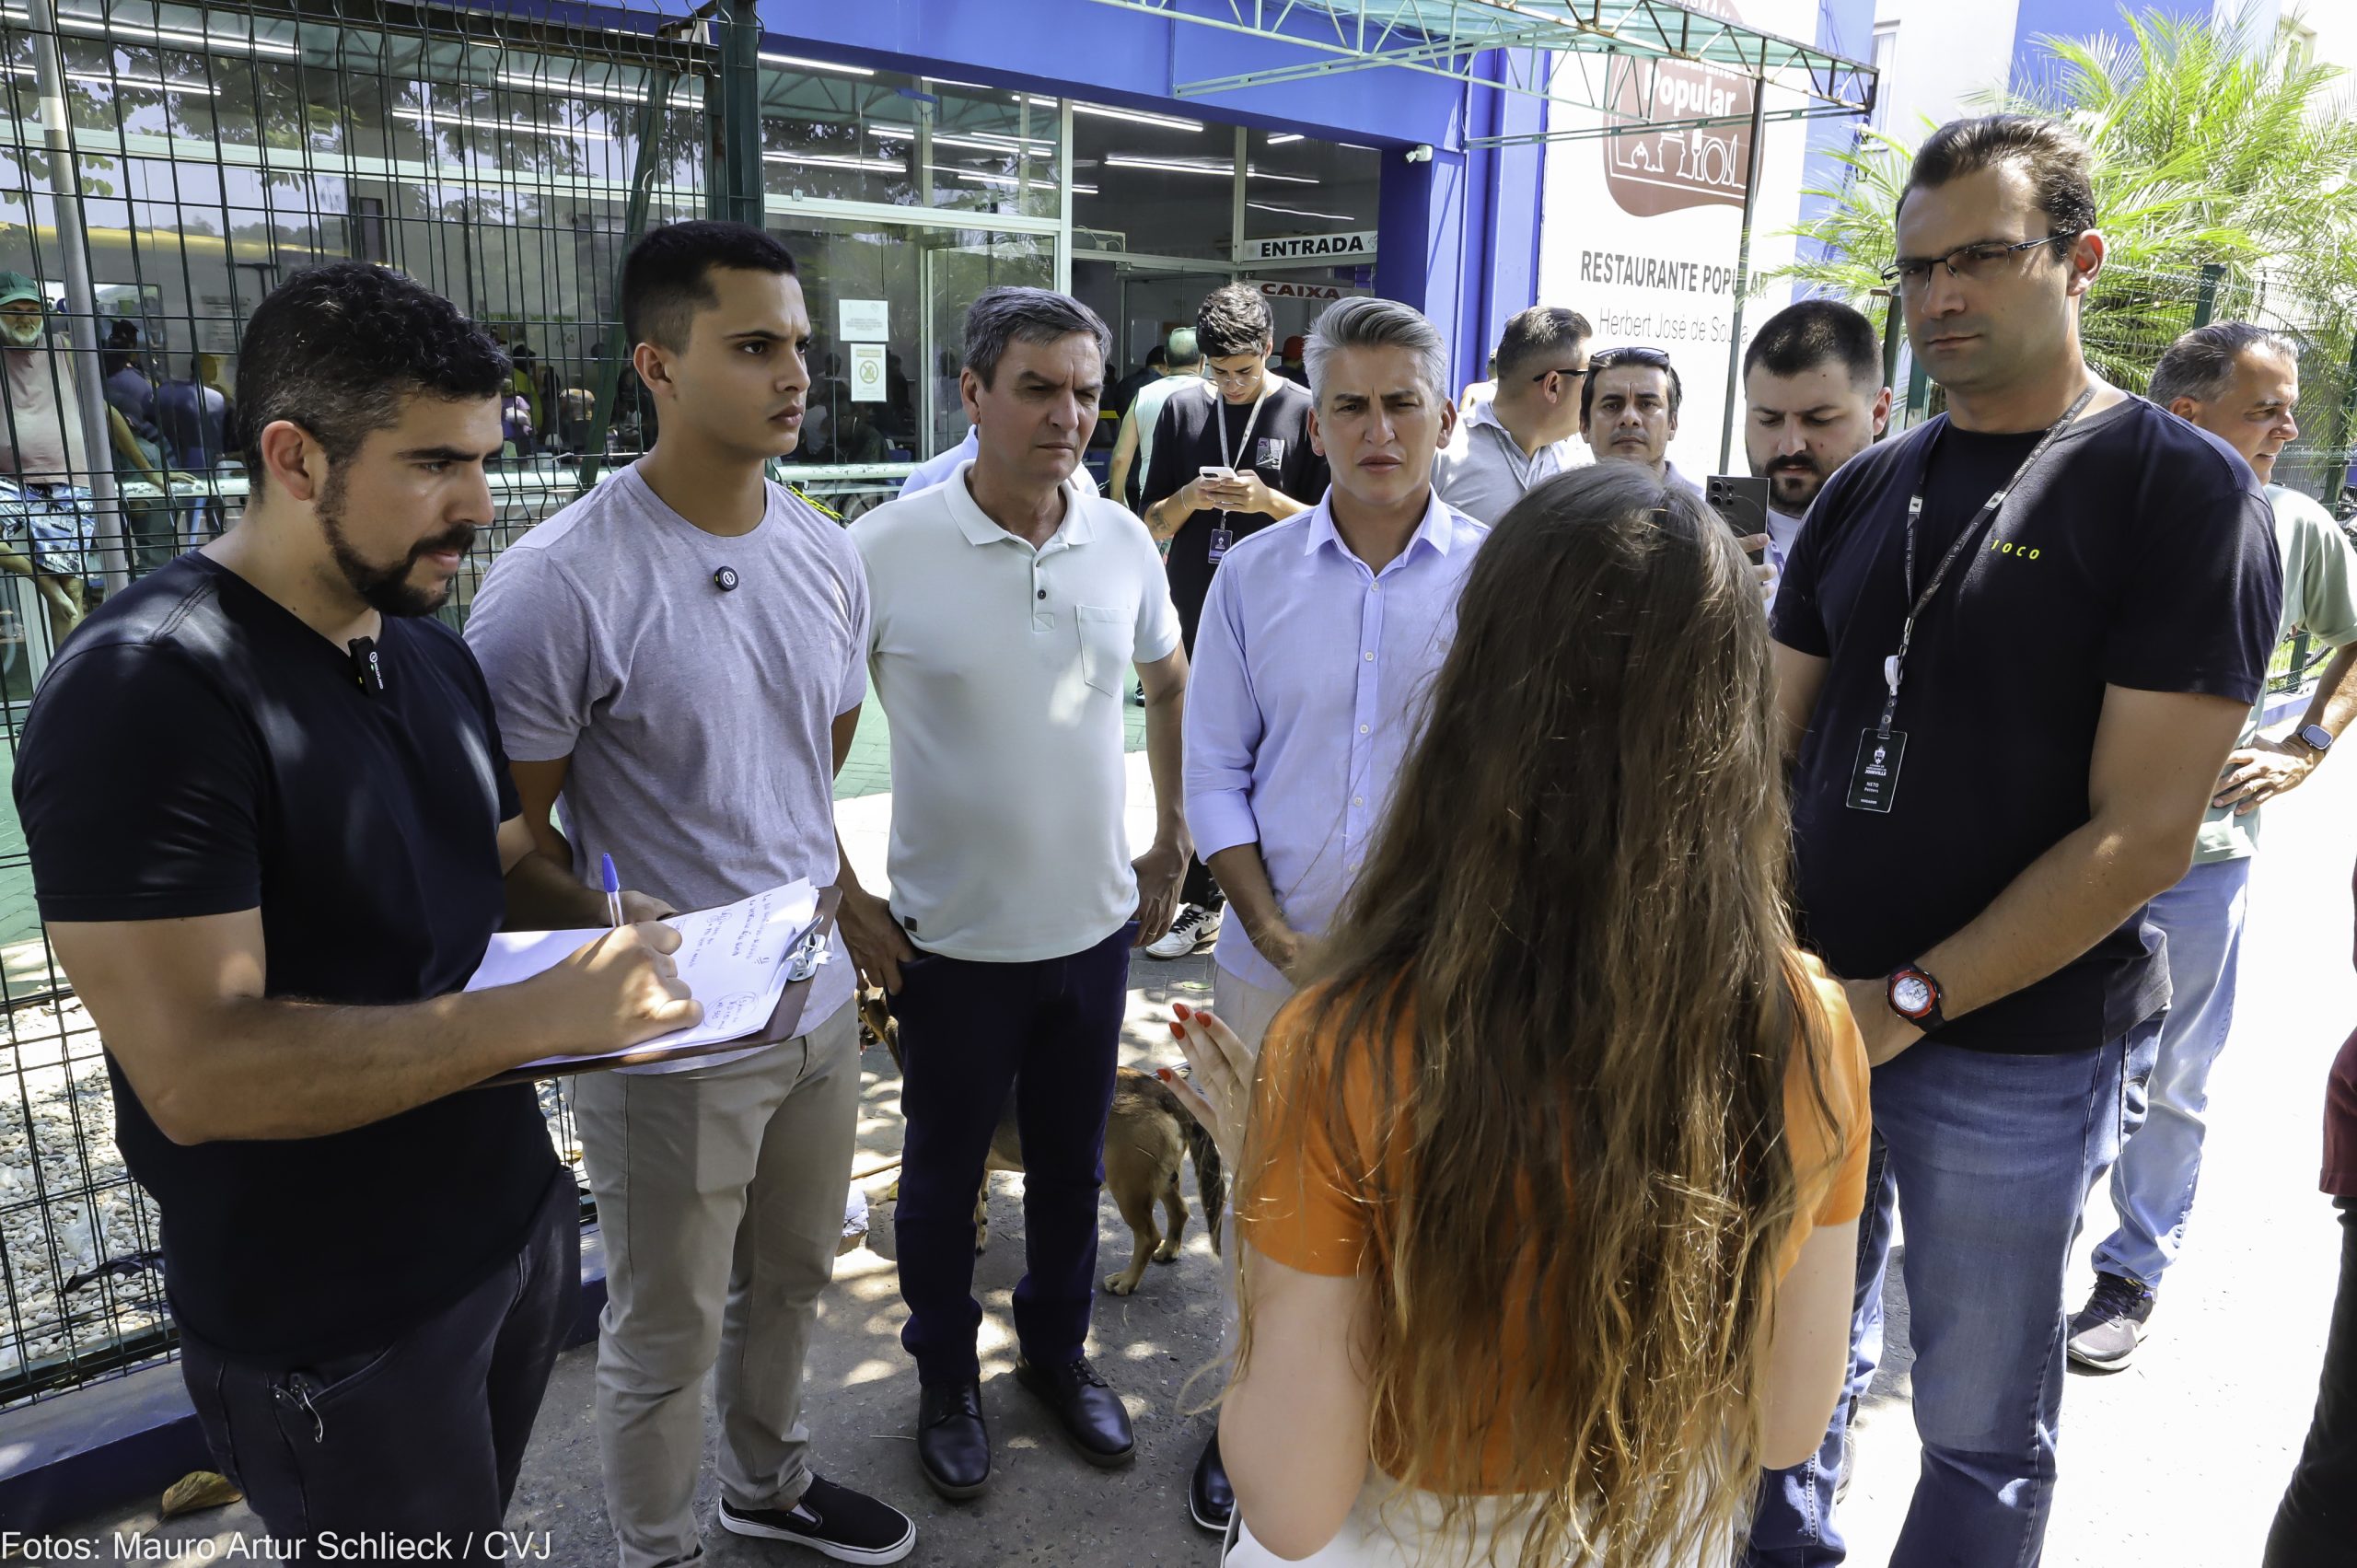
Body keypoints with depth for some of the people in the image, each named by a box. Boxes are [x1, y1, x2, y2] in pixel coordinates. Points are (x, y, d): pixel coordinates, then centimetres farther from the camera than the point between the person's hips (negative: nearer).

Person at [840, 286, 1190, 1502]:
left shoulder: (1123, 541, -3)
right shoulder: (885, 551, -15)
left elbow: (1170, 686, 13)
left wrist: (1172, 844, 11)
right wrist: (843, 898, -9)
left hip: (1097, 923, 3)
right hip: (950, 937, -3)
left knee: (1072, 1162, 19)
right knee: (944, 1169, 16)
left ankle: (1057, 1349, 43)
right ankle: (944, 1377, 39)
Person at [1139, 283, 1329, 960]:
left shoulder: (1305, 412, -2)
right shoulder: (1182, 410, 7)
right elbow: (1153, 524, 9)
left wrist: (1269, 501, -17)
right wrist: (1189, 497, -12)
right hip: (1194, 618, 3)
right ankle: (1200, 903, 22)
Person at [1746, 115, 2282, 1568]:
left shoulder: (2185, 492, -8)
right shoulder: (1870, 488, 7)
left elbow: (2143, 831, -14)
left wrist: (1912, 1000, -17)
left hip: (2016, 1049, -4)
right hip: (1812, 1012, 5)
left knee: (1981, 1429, 12)